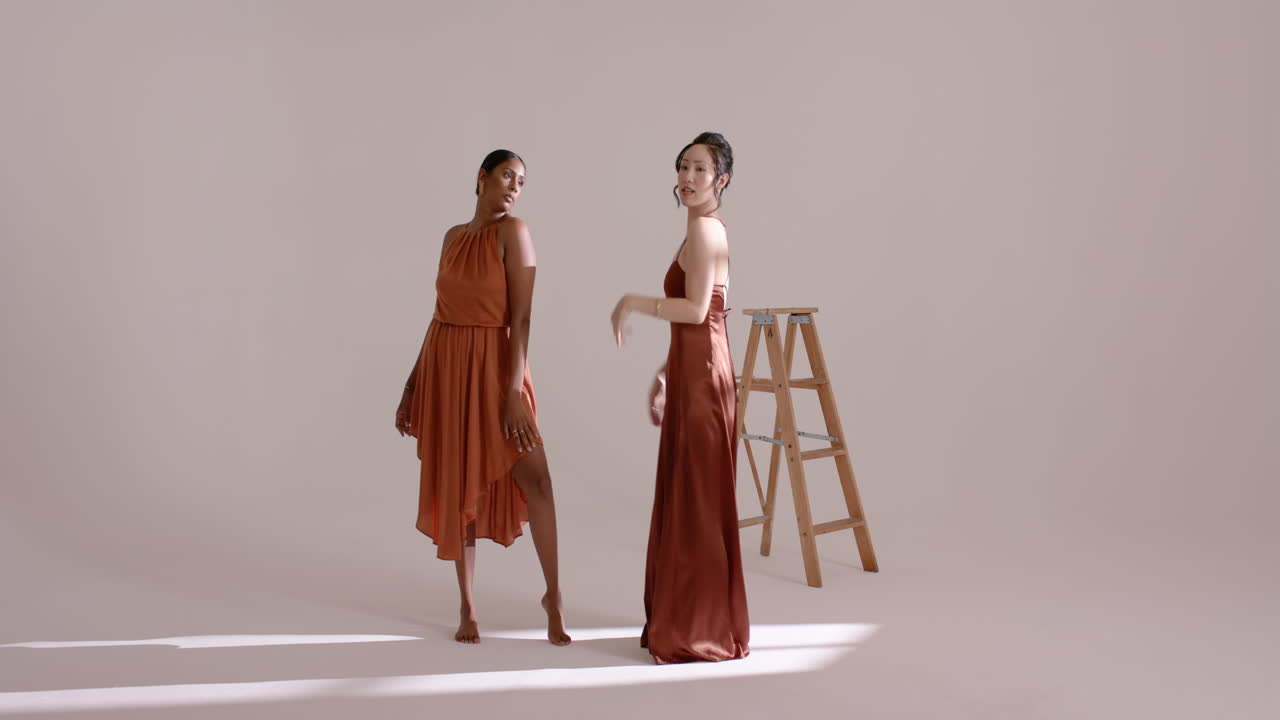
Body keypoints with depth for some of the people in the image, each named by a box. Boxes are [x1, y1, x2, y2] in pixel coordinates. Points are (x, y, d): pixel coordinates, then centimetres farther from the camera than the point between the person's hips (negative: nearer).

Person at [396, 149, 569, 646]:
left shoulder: (513, 232, -6)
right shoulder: (453, 236, 8)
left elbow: (521, 316, -13)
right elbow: (440, 314, 13)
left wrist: (515, 390, -20)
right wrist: (412, 385, 12)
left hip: (494, 366, -4)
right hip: (445, 366, 4)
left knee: (534, 477, -13)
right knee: (459, 489, 7)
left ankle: (553, 596, 3)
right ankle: (467, 608, 17)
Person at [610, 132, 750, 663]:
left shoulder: (704, 228, -11)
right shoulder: (706, 230, 18)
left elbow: (696, 310, -21)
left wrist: (633, 303, -13)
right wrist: (662, 376, 20)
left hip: (702, 379, -10)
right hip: (691, 376, 10)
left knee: (698, 502, -3)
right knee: (682, 500, 14)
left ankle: (702, 633, 6)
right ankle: (679, 621, 23)